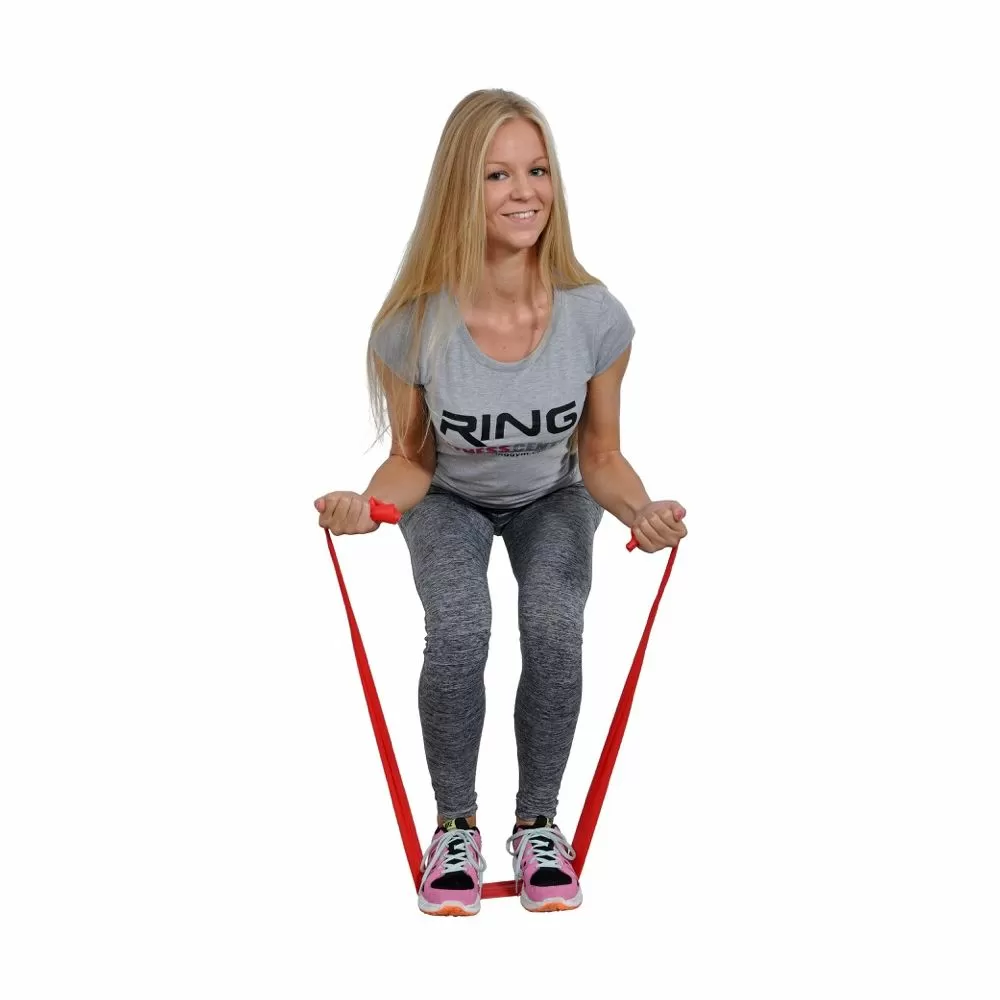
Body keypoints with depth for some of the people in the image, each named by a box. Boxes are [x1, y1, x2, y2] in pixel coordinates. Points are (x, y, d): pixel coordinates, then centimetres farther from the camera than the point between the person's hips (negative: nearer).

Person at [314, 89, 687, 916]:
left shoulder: (596, 317, -27)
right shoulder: (414, 327, -30)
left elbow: (600, 457, -13)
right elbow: (413, 460, -15)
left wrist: (640, 510, -33)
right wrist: (367, 504, -35)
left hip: (552, 501, 1)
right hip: (450, 503, -1)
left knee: (555, 629, -25)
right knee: (459, 630, -27)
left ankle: (539, 824, 0)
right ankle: (456, 827, -2)